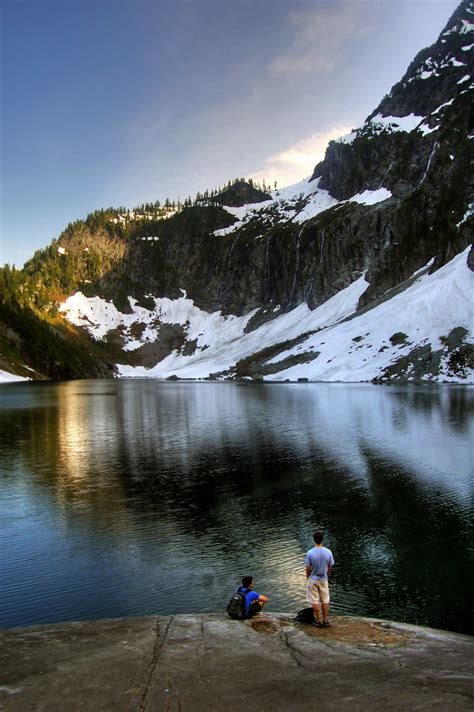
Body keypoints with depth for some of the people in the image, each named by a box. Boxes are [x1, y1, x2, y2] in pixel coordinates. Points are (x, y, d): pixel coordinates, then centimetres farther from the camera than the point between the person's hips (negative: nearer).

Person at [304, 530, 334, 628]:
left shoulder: (310, 553, -21)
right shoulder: (328, 552, -13)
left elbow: (307, 568, -13)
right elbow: (330, 567, -2)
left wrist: (307, 577, 7)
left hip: (313, 579, -2)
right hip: (323, 579, 2)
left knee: (315, 602, 11)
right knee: (325, 601, 17)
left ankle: (318, 621, 19)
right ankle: (326, 620, 25)